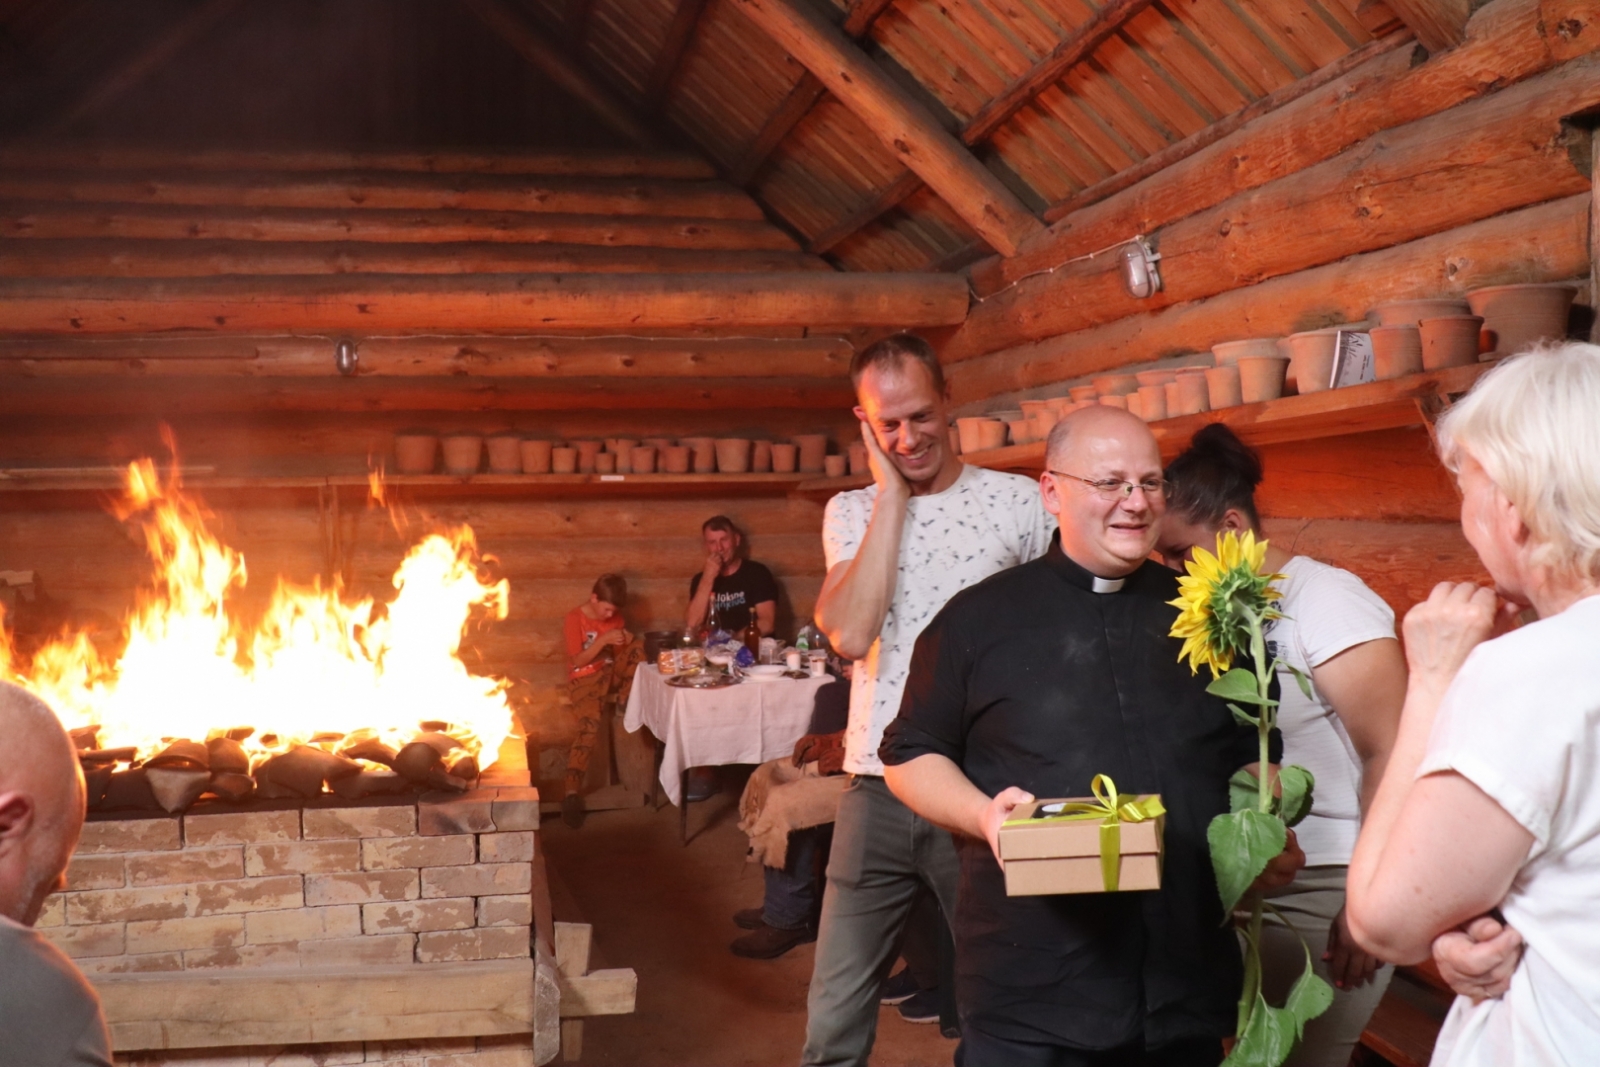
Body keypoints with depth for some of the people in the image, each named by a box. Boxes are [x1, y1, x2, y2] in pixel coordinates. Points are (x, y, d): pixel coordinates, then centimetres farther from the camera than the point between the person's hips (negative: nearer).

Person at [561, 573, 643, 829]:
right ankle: (572, 792, -38)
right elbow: (577, 661, -14)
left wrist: (625, 641, -10)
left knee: (637, 647, -20)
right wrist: (603, 640, -24)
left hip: (610, 673, 6)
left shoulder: (614, 616, 7)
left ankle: (624, 700, -11)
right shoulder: (574, 619, -11)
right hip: (584, 679, -6)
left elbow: (622, 653, 14)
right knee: (590, 723, -33)